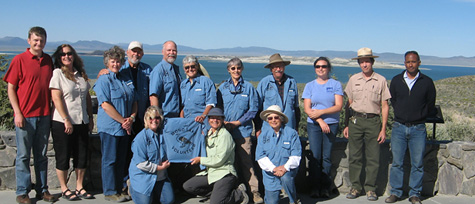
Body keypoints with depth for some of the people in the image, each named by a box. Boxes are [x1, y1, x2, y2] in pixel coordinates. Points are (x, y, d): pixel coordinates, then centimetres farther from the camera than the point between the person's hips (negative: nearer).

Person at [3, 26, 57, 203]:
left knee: (41, 155, 11)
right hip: (25, 116, -4)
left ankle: (42, 189, 20)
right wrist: (17, 112, -11)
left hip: (44, 115, 4)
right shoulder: (19, 60, -4)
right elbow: (11, 88, -4)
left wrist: (51, 111, 9)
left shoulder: (48, 60, 9)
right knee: (23, 155, 3)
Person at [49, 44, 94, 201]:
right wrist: (66, 120, -18)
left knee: (82, 156, 9)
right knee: (63, 157, 4)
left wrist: (90, 118, 11)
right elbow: (56, 99, -13)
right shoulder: (57, 73, -5)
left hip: (82, 122, 5)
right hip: (62, 123, -5)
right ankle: (64, 189, 17)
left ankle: (79, 187, 21)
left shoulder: (81, 73, 12)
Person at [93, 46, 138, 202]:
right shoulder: (103, 80, -6)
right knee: (110, 160, 0)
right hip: (109, 127, -6)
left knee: (121, 159, 11)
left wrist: (131, 118, -3)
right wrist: (123, 120, -15)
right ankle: (110, 192, 9)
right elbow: (106, 105, -14)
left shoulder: (127, 79, 13)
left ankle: (119, 189, 21)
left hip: (125, 127, 6)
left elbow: (134, 101, 14)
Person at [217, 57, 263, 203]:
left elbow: (253, 109, 1)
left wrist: (237, 122, -7)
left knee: (246, 161, -5)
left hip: (243, 130, -3)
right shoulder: (223, 87, 11)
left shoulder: (248, 87, 4)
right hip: (225, 130, 3)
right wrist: (222, 122, -5)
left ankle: (254, 191, -1)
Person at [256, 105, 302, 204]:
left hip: (288, 169, -2)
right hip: (270, 172, 2)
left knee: (285, 178, -36)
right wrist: (274, 168, -17)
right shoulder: (263, 135, 4)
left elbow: (296, 155, -7)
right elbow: (260, 156, -4)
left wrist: (285, 167, -23)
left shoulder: (291, 133, -2)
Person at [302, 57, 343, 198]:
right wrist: (320, 121, -10)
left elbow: (339, 106, -3)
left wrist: (321, 112, -12)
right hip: (313, 125, 1)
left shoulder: (335, 84, 7)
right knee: (315, 156, -4)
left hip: (331, 124, -1)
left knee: (327, 157, -1)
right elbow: (307, 108, 2)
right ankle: (315, 187, 5)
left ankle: (325, 187, 9)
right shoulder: (310, 86, 10)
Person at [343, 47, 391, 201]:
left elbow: (385, 106, 4)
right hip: (356, 120, 2)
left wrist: (383, 129, -1)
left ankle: (370, 188, 12)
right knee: (354, 157, 2)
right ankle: (355, 187, 13)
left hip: (373, 121, -1)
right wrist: (347, 125, 9)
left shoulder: (381, 80, 4)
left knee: (373, 158, 1)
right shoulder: (353, 79, 10)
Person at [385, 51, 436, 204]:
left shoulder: (427, 82, 2)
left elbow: (430, 105, 11)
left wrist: (419, 117, 8)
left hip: (418, 128, -1)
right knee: (397, 162, 3)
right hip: (399, 127, 1)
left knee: (417, 164, 2)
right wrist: (401, 115, 11)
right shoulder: (396, 80, 7)